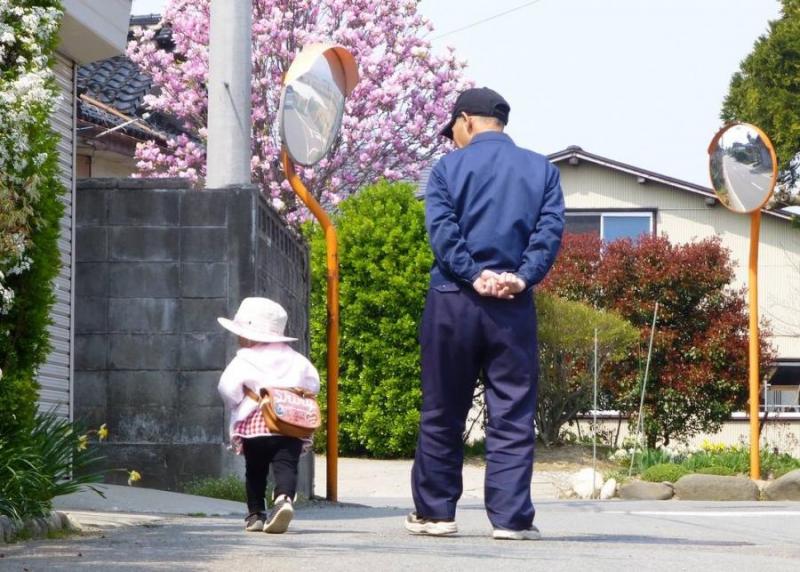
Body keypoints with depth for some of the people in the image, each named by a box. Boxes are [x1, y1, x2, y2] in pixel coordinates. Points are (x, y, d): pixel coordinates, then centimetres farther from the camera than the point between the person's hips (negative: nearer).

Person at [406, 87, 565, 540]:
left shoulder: (449, 167, 4)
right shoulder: (542, 170, 10)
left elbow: (442, 230, -9)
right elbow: (551, 229, -3)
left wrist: (475, 276, -14)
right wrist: (522, 277, -11)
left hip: (453, 301, -1)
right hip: (514, 308, 1)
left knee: (442, 414, 8)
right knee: (513, 416, 1)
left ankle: (435, 511, 13)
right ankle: (512, 517, -5)